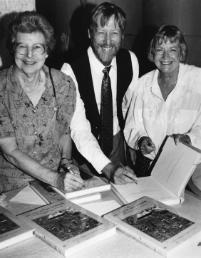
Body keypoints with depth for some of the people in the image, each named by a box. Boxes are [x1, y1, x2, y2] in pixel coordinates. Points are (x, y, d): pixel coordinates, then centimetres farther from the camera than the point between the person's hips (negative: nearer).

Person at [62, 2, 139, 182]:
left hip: (117, 141, 4)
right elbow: (78, 129, -31)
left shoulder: (130, 60, -12)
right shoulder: (71, 70, -26)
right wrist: (107, 167, -41)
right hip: (83, 148, -4)